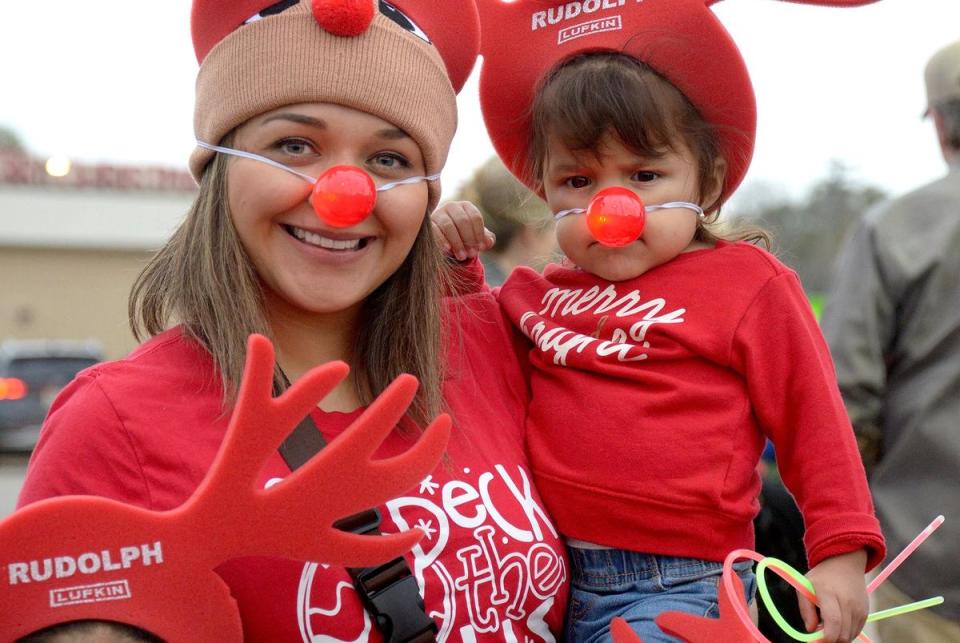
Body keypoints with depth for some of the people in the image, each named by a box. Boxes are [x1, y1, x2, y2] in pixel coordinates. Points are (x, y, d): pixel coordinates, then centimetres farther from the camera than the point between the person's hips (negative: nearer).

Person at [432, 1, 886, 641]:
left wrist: (841, 557, -7)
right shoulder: (541, 293, 11)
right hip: (552, 580, 6)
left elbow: (812, 421, -1)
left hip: (676, 587, -5)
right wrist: (454, 261, 10)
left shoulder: (748, 281, -2)